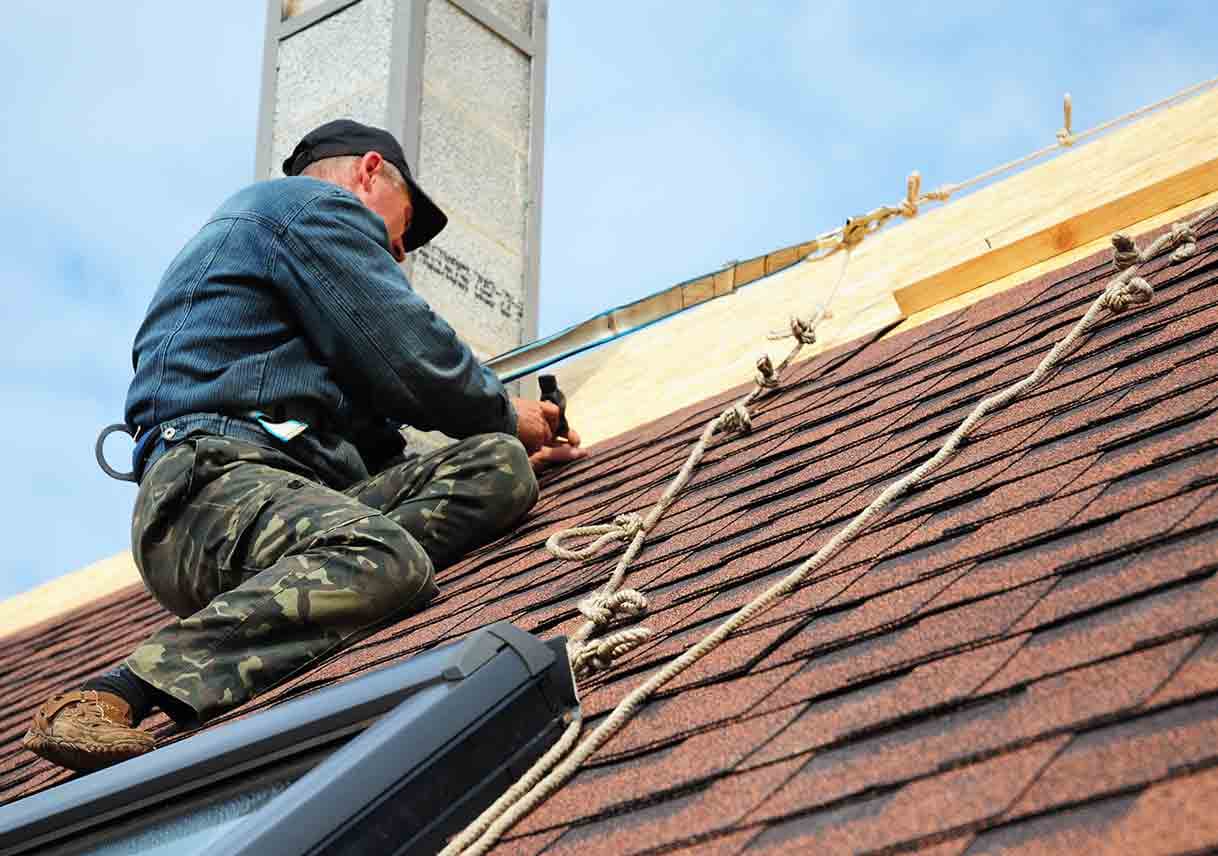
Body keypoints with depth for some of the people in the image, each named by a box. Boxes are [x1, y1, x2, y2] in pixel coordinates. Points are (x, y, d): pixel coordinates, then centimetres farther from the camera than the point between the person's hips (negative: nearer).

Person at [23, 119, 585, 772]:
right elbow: (413, 359, -3)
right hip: (216, 479, -10)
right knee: (390, 561, -39)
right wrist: (507, 416, 17)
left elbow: (364, 432, 36)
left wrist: (509, 442, 36)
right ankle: (117, 694, -42)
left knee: (499, 469, -3)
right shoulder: (318, 205, 8)